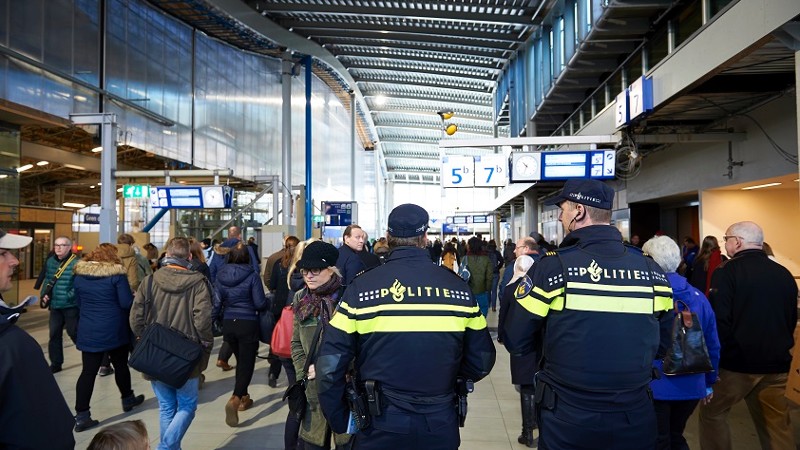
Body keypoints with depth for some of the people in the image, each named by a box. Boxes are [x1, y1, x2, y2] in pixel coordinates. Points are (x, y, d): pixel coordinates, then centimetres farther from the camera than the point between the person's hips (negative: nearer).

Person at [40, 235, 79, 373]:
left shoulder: (76, 263, -16)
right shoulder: (50, 261, 7)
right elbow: (47, 280, 15)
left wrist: (68, 297, -24)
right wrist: (44, 294, 2)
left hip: (71, 306, -7)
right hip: (55, 305, 7)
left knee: (74, 333, 1)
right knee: (54, 334, 13)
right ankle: (56, 363, 27)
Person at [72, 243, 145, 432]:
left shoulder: (79, 275, 4)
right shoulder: (116, 275, -12)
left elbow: (78, 302, 16)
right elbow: (127, 303, -14)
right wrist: (136, 298, 6)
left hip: (88, 331, 4)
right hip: (114, 330, -3)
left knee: (88, 371, 3)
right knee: (120, 365, 15)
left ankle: (81, 416, 2)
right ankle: (127, 399, 32)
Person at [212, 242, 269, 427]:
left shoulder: (220, 275, -1)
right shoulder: (252, 276, -12)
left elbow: (216, 302, 2)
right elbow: (260, 303, -11)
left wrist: (214, 320, 13)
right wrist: (267, 306, 11)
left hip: (228, 323, 5)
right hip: (248, 323, -5)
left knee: (240, 360, 21)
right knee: (247, 363, 1)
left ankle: (244, 397, 31)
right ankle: (235, 399, -19)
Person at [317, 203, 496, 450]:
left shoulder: (361, 287, -11)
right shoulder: (458, 287, -5)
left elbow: (330, 365, -12)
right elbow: (482, 361, 1)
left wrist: (339, 420, 2)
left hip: (381, 424, -1)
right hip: (441, 424, 2)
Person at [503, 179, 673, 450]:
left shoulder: (552, 267, -16)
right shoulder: (652, 270, -4)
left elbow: (516, 342, -11)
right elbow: (663, 344, 7)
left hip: (567, 419, -3)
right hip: (636, 420, 3)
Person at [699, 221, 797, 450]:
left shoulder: (727, 271, -13)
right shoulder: (784, 274, 5)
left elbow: (718, 321, -17)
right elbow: (791, 319, 15)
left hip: (737, 362, -6)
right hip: (776, 365, 6)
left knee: (712, 413, 12)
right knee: (777, 425, 16)